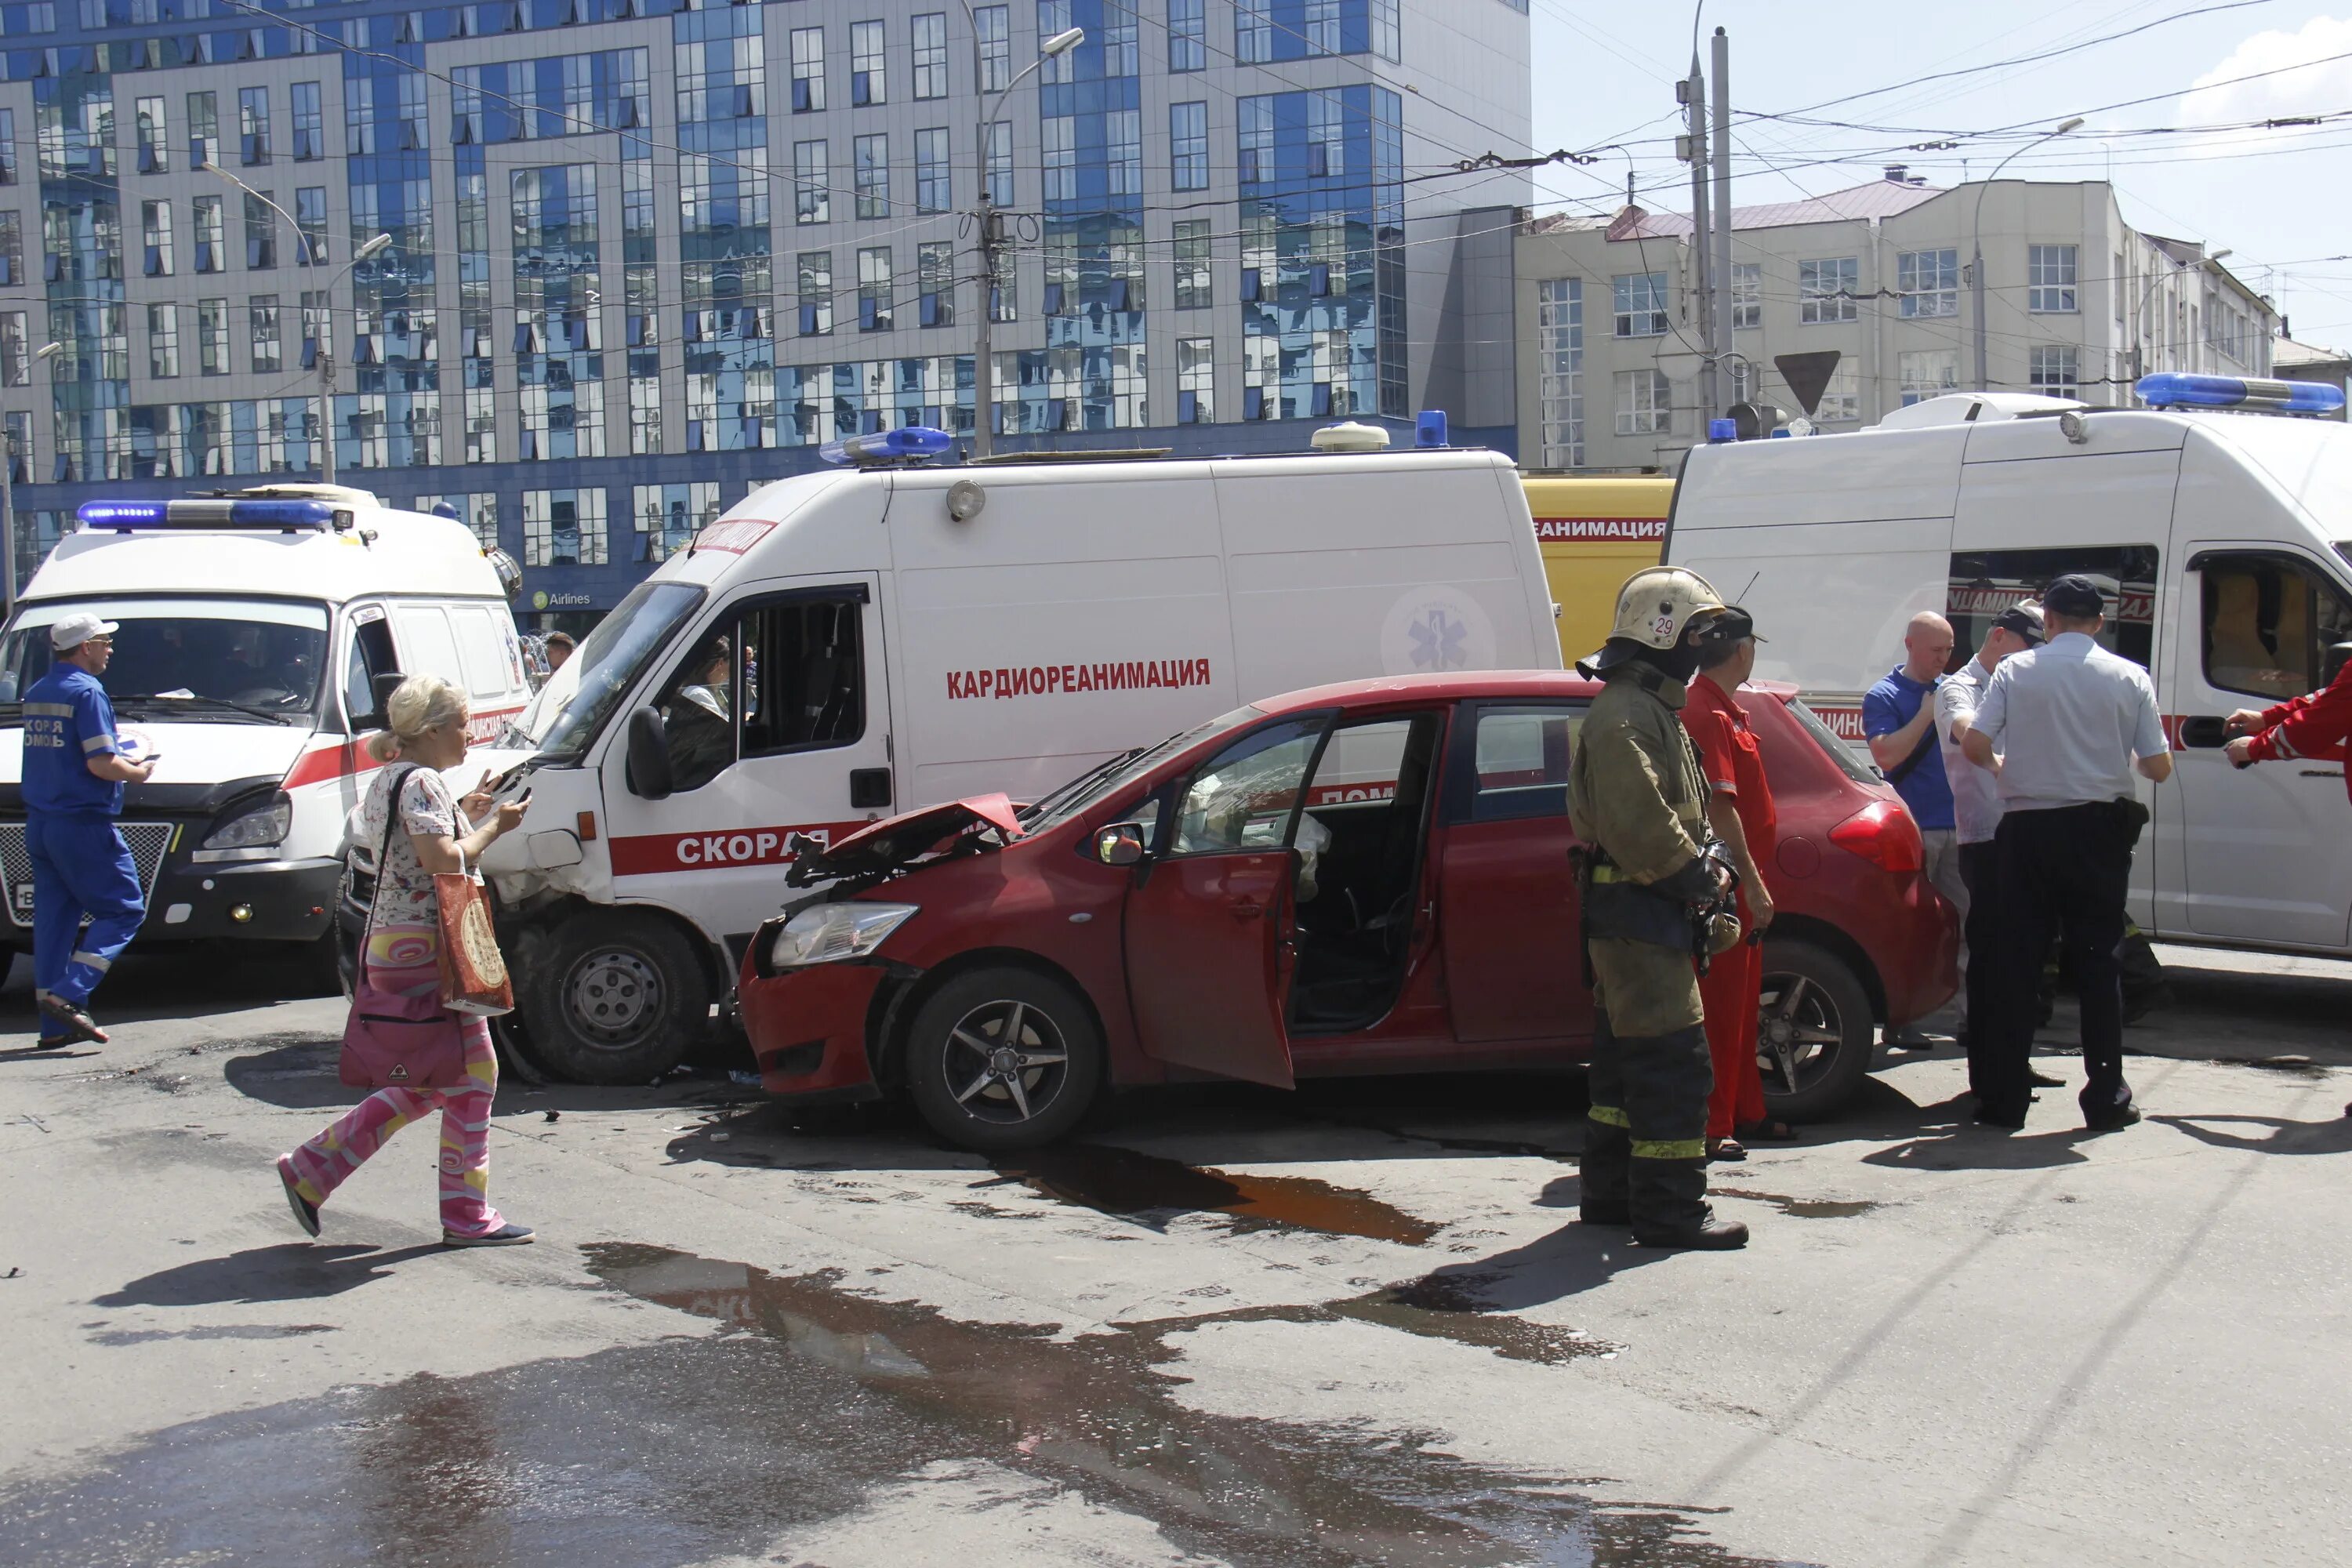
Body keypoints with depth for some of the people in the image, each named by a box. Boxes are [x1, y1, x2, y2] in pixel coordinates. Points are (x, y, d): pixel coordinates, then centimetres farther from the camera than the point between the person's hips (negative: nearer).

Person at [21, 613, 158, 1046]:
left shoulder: (35, 694, 15)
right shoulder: (86, 692, -13)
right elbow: (100, 764, -19)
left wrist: (119, 758, 17)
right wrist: (138, 772, -1)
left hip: (38, 824, 9)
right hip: (83, 825, -9)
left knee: (52, 919, 10)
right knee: (123, 909, 0)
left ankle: (54, 1025, 12)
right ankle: (68, 995, -13)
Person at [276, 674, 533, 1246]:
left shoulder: (391, 781, 18)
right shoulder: (422, 782, -14)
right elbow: (443, 860, -25)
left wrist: (464, 814, 20)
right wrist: (493, 827, -12)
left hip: (392, 947, 11)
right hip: (422, 949, -11)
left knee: (426, 1085, 17)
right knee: (472, 1074, -1)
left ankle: (310, 1171, 17)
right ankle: (466, 1216, 6)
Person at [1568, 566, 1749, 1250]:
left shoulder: (1651, 707, 20)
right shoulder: (1624, 713, -16)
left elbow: (1685, 811, 24)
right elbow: (1638, 821, -24)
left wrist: (1706, 865, 8)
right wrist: (1698, 874, -14)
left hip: (1644, 914, 11)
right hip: (1635, 911, -11)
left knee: (1628, 1056, 16)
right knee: (1674, 1061, -9)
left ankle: (1610, 1192, 24)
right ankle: (1669, 1210, -5)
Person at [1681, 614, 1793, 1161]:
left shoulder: (1723, 711, 17)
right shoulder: (1707, 714, -17)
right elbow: (1719, 808, -23)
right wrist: (1752, 882, -24)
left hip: (1739, 886, 10)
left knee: (1740, 1004, 16)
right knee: (1720, 1007, -6)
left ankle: (1744, 1114, 25)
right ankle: (1712, 1127, -2)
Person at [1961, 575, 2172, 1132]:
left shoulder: (2015, 670, -1)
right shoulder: (2129, 677, 0)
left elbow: (1973, 745, -8)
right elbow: (2159, 767, 0)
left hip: (2026, 830, 0)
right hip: (2097, 830, 0)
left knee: (2016, 960, 5)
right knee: (2098, 960, 8)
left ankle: (2002, 1098, 6)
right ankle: (2106, 1097, 10)